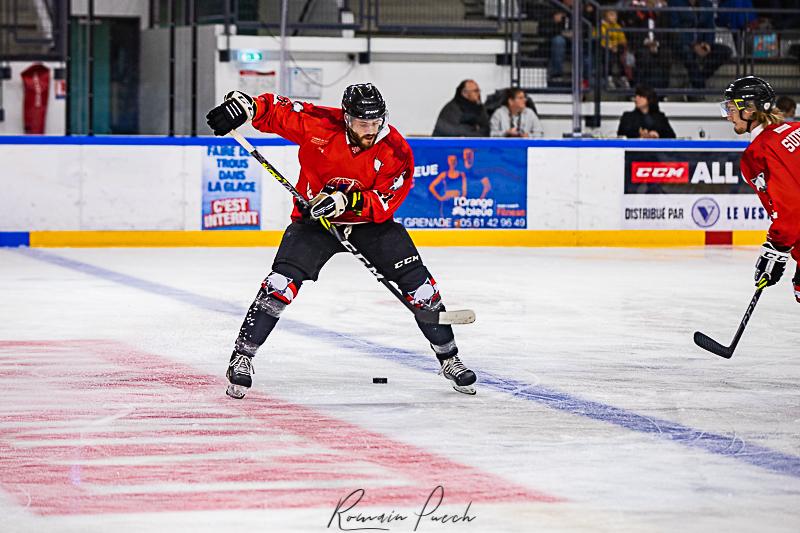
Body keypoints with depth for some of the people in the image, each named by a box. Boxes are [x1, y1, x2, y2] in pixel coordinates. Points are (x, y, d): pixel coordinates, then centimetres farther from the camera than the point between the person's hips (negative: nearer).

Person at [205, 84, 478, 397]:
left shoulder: (397, 151, -18)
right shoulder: (320, 124, -20)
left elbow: (384, 204, -20)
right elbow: (277, 111, -12)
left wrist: (348, 200, -35)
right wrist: (244, 106, -31)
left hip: (371, 222, 1)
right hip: (314, 218, -1)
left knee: (418, 283, -7)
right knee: (282, 283, -20)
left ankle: (448, 357, 11)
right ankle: (241, 358, -8)